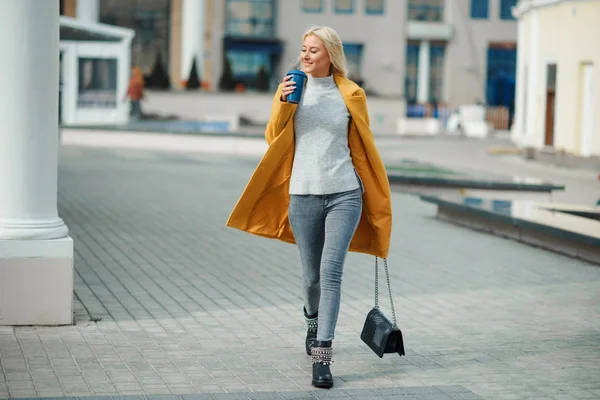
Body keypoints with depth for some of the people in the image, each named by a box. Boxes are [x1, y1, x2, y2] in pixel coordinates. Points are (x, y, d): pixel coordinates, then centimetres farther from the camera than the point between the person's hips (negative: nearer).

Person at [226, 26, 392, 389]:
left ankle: (321, 357, -14)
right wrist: (284, 104, -13)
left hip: (344, 194, -2)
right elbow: (274, 139, 3)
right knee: (311, 275, 10)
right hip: (303, 195, 2)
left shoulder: (350, 94, 3)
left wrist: (377, 194, 13)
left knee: (331, 271, -14)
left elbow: (363, 146, 11)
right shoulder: (290, 90, 7)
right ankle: (314, 321, 43)